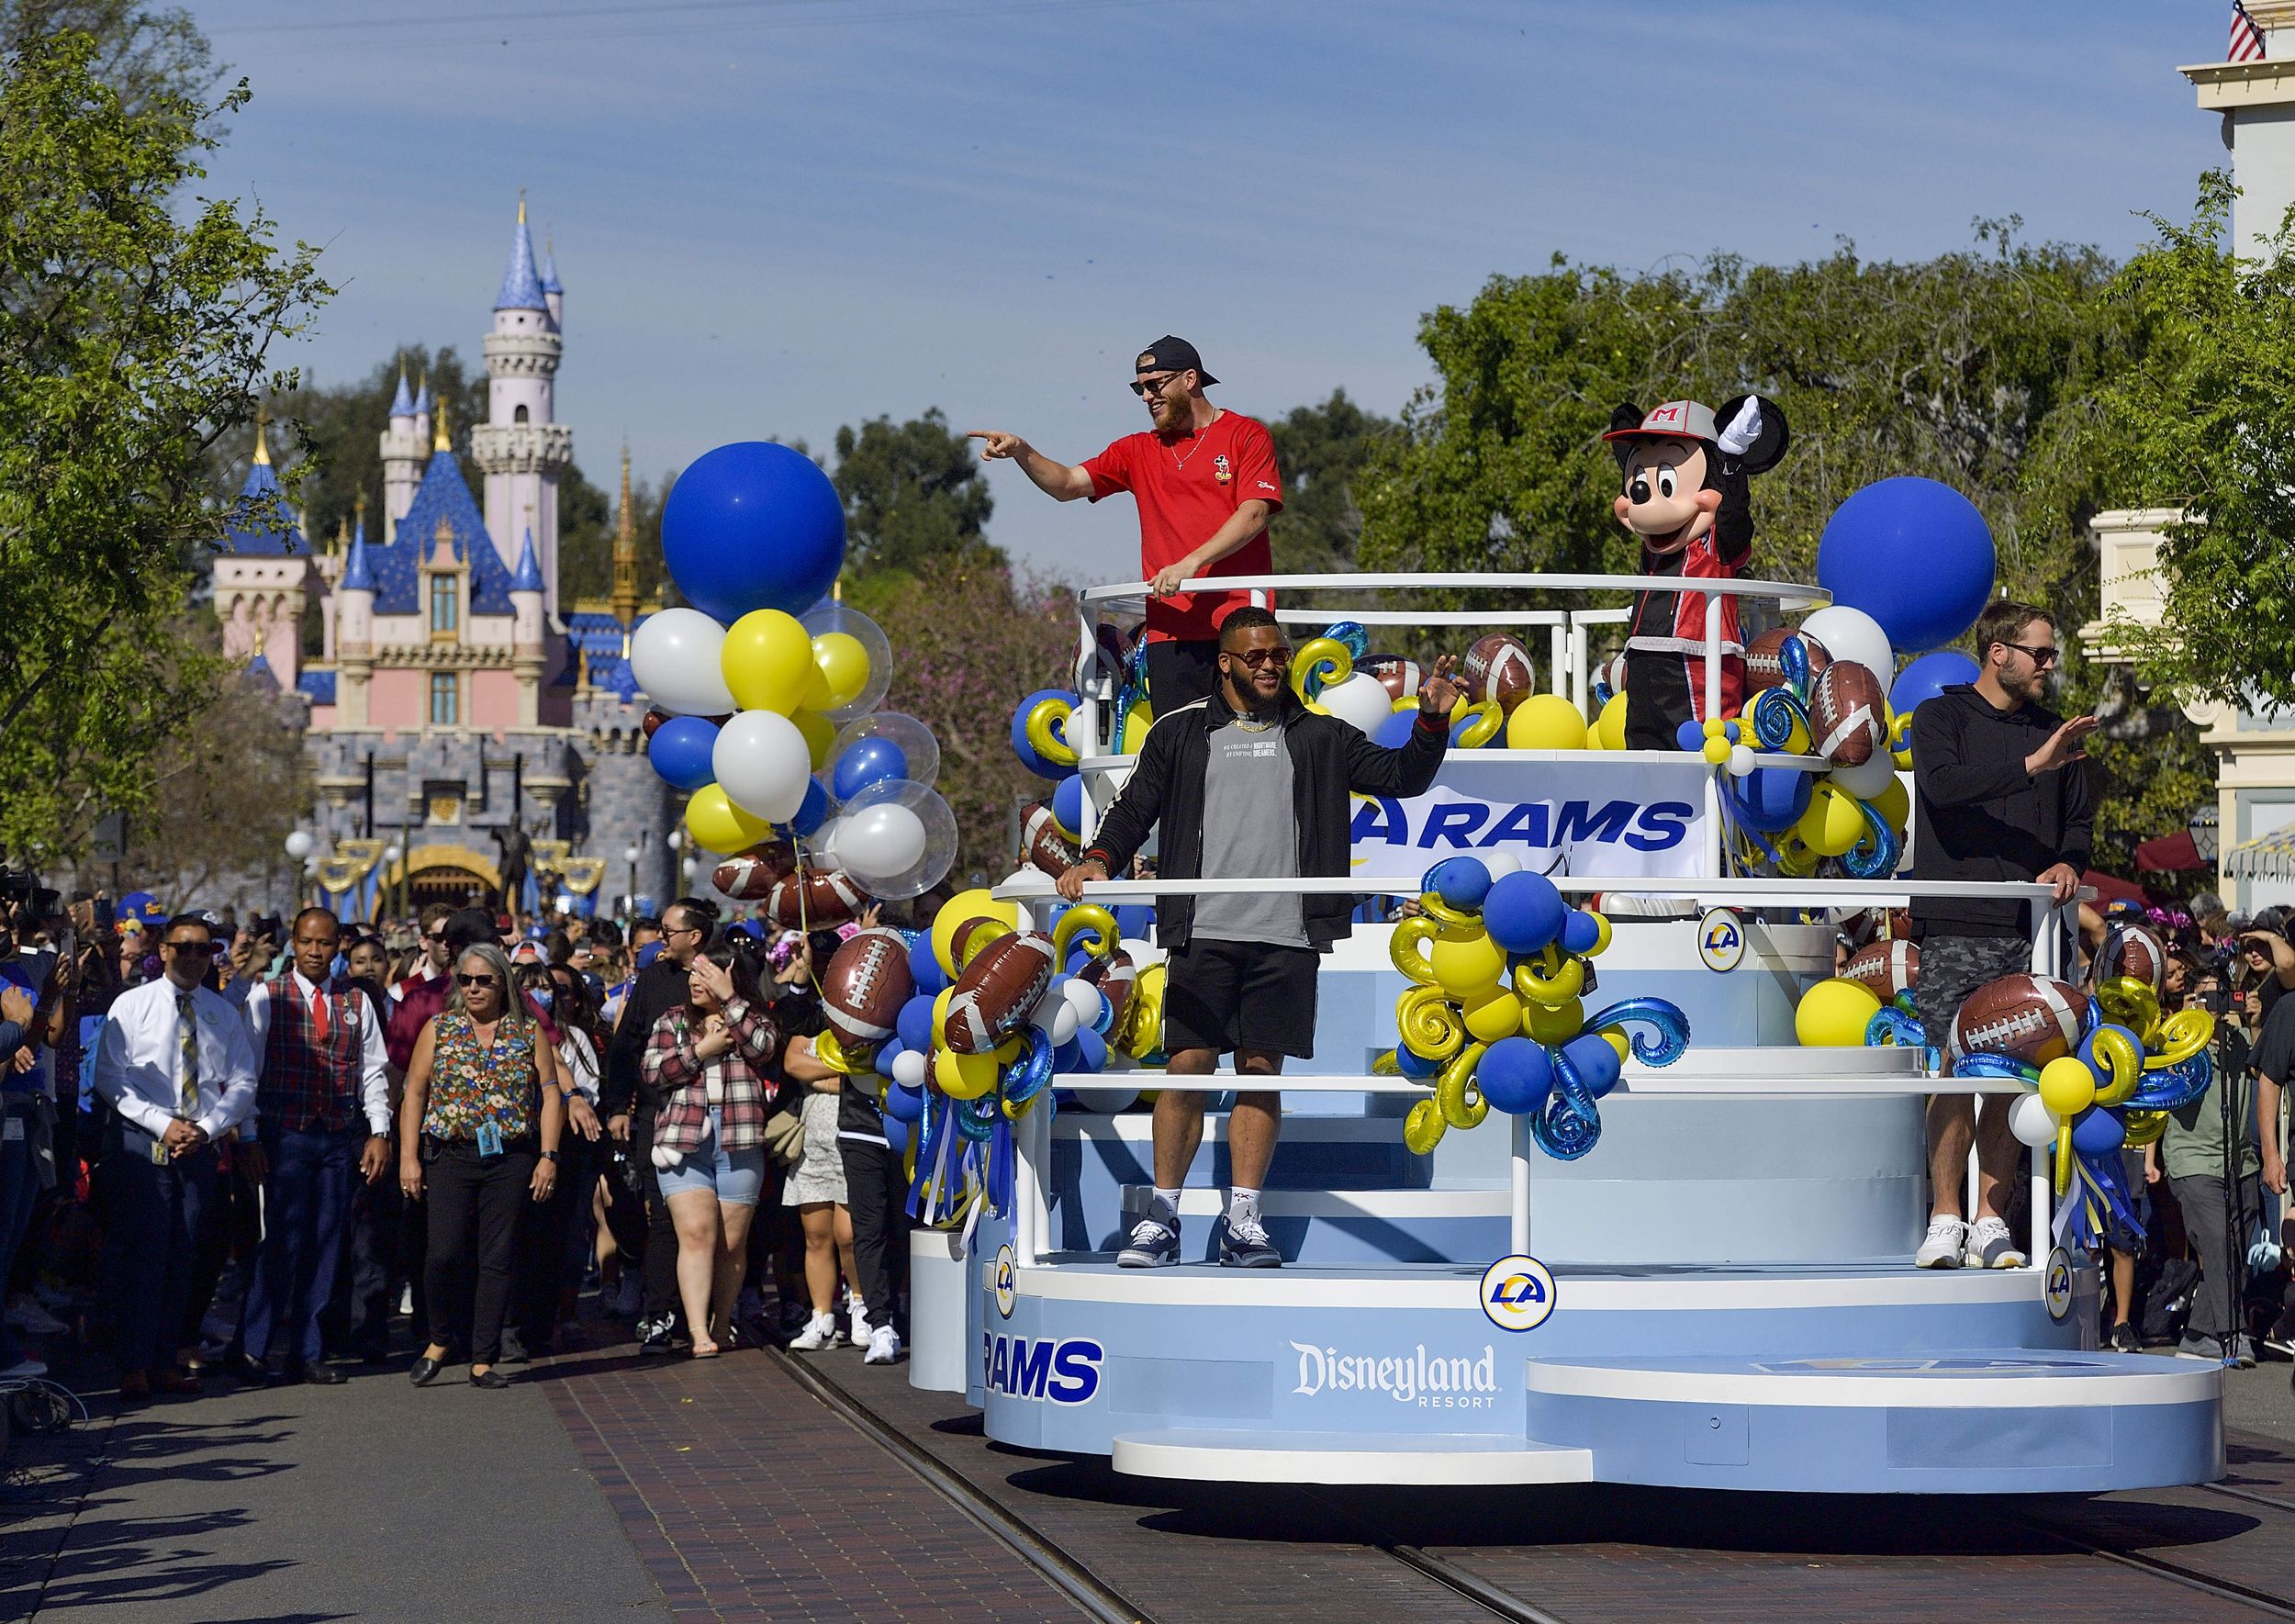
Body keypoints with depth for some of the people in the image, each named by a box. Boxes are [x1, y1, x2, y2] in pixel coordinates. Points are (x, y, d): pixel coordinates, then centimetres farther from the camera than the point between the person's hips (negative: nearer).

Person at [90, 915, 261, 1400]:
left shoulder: (224, 1015, 11)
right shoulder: (131, 1006, 1)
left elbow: (242, 1083, 7)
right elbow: (110, 1079, -5)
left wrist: (206, 1127, -10)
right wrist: (163, 1124, -14)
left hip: (200, 1143, 4)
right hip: (140, 1143, -3)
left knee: (181, 1258, 5)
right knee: (141, 1255, -8)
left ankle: (164, 1363, 10)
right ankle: (133, 1366, -7)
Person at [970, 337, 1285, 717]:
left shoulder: (1246, 436, 6)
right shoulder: (1139, 451, 19)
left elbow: (1254, 514, -6)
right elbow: (1068, 484, 12)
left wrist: (1190, 563, -16)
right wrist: (1021, 452, -8)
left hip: (1239, 626, -4)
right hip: (1170, 629, 4)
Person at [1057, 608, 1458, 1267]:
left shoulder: (1318, 738, 15)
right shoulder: (1181, 734, 13)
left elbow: (1400, 775, 12)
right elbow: (1135, 809, 9)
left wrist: (1431, 723, -6)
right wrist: (1100, 858, -10)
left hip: (1285, 938, 1)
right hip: (1203, 933, -1)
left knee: (1261, 1069, 1)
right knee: (1187, 1067, -5)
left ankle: (1242, 1223, 5)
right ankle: (1162, 1218, 1)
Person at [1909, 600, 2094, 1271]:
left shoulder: (2054, 732, 18)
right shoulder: (1941, 718, 3)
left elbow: (2078, 820, 21)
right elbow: (1942, 784, -16)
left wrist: (2067, 863, -1)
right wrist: (2030, 766, -24)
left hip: (2029, 934, 4)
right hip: (1956, 929, -4)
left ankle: (1991, 1222, 7)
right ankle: (1945, 1221, 1)